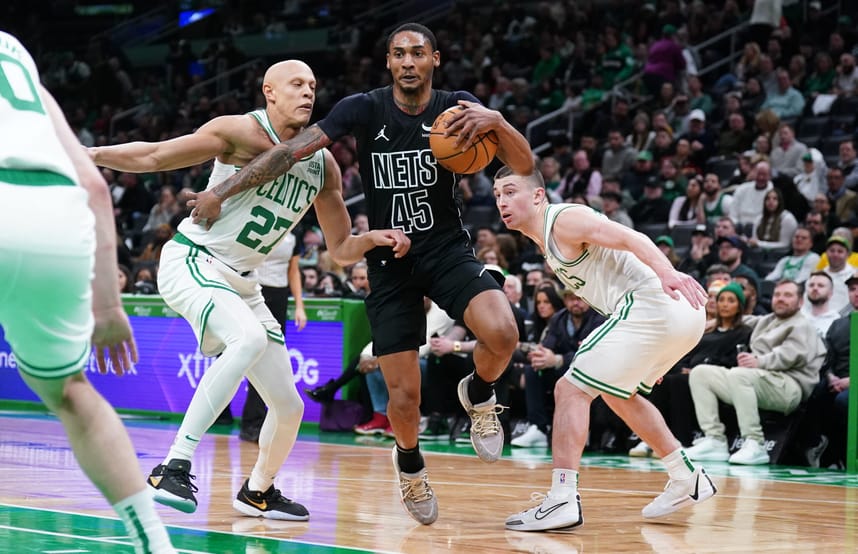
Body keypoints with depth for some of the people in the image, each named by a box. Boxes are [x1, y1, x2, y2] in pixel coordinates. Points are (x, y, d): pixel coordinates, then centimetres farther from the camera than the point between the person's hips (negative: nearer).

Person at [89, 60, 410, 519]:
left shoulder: (323, 166, 6)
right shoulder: (245, 133, -12)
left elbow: (341, 250, 12)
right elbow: (154, 157, -10)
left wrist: (374, 239, -8)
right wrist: (91, 154, -21)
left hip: (241, 282, 7)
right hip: (191, 261, -7)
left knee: (289, 407, 6)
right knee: (251, 338, -36)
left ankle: (258, 490, 35)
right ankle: (173, 468, -35)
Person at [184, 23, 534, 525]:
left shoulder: (457, 108, -5)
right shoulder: (365, 109, -8)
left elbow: (525, 166, -9)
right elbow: (293, 149, -13)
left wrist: (497, 122, -29)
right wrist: (222, 191, -19)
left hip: (448, 249, 0)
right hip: (389, 262, 0)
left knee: (502, 334, -29)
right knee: (404, 397, -4)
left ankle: (479, 394, 6)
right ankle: (409, 464, 30)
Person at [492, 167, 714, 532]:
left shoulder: (564, 221, -6)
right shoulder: (548, 241, 22)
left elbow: (631, 238, -20)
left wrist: (667, 273, -36)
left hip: (652, 307, -11)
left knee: (570, 389, -10)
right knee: (618, 392, 30)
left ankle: (562, 500, -17)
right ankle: (687, 479, 34)